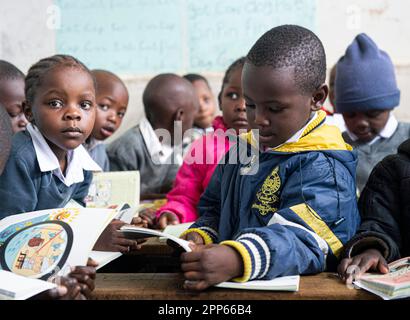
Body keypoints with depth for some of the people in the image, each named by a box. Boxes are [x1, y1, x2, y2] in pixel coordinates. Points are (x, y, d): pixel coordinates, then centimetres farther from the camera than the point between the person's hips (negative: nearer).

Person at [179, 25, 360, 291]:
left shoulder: (323, 168, -11)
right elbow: (214, 209, 23)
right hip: (230, 290, 6)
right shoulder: (245, 147, 14)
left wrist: (236, 260, -41)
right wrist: (200, 236, 1)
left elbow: (300, 239, -25)